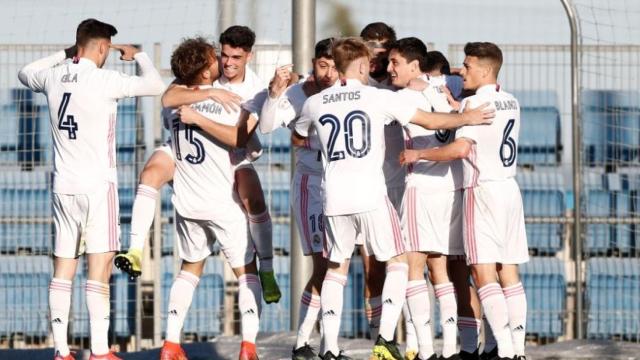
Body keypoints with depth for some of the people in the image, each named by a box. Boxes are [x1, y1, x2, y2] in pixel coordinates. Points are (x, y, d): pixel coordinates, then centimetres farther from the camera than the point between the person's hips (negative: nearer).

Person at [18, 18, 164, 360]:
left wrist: (64, 54, 29)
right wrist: (137, 55, 14)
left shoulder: (53, 78, 5)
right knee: (99, 271, -5)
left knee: (62, 273, 7)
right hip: (98, 185, -5)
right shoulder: (104, 80, -10)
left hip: (62, 187, 5)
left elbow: (25, 73, 28)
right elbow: (156, 85, -3)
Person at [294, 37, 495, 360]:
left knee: (336, 269, 13)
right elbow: (431, 121, 4)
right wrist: (467, 118, 20)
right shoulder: (378, 98, -2)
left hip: (334, 197, 3)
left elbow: (297, 137, 28)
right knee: (397, 262, 10)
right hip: (371, 194, -3)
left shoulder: (315, 103, 7)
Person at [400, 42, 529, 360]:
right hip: (510, 189, 8)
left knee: (484, 273, -10)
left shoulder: (475, 103, -11)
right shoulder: (511, 103, 12)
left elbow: (461, 148, -21)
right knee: (509, 273, 8)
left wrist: (419, 154, -11)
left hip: (484, 190, -8)